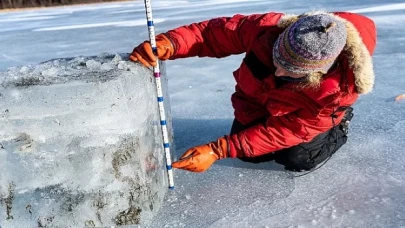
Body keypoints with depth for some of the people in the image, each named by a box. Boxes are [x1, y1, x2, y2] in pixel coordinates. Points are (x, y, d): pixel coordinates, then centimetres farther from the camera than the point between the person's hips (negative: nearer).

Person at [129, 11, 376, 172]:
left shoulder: (338, 88, -39)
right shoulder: (267, 28, -38)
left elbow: (285, 132, -35)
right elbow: (214, 32, -27)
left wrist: (217, 151, -40)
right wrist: (168, 43, -47)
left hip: (307, 117, -1)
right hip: (260, 99, 2)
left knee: (297, 159, -20)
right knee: (250, 153, -8)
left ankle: (339, 128, 11)